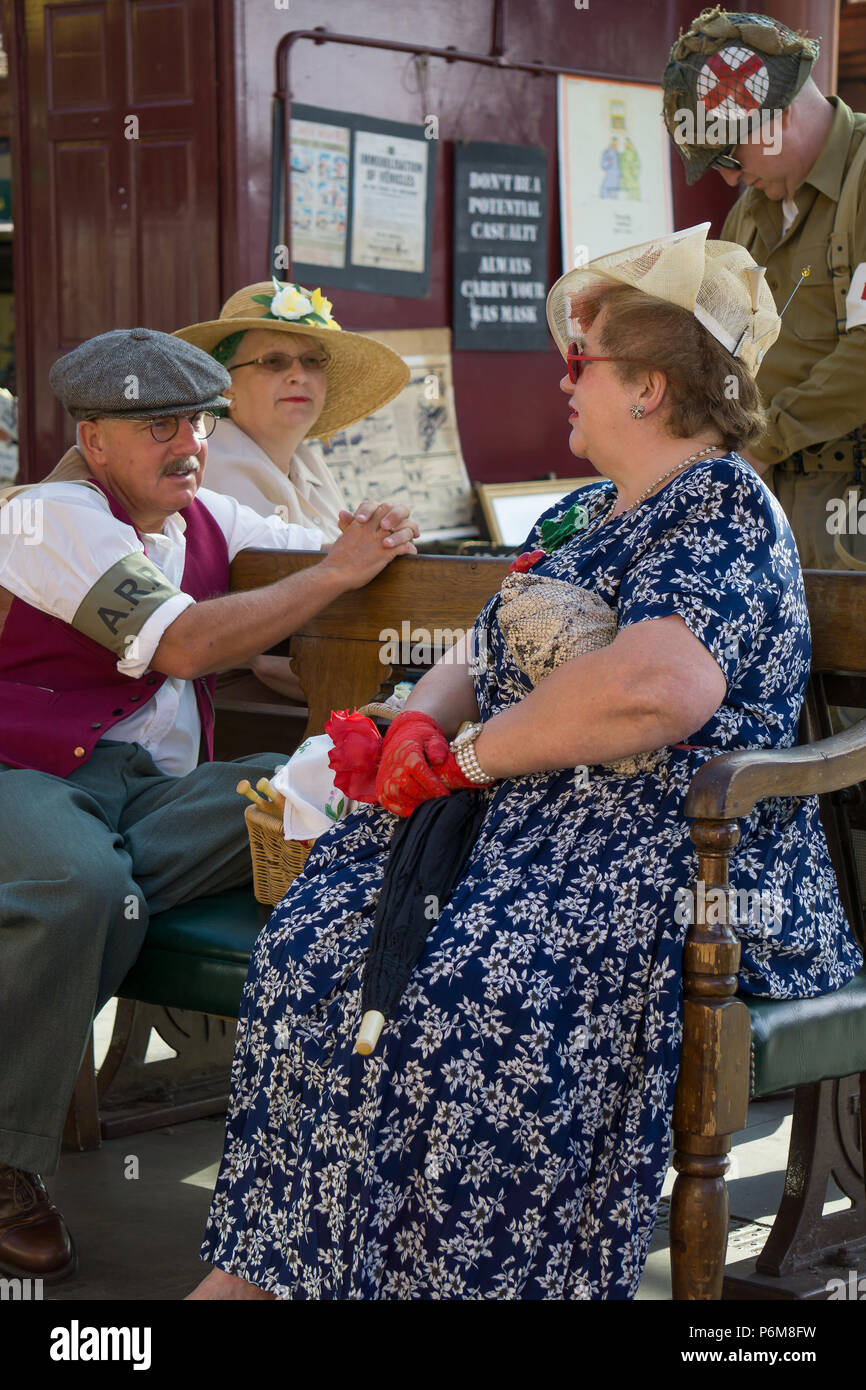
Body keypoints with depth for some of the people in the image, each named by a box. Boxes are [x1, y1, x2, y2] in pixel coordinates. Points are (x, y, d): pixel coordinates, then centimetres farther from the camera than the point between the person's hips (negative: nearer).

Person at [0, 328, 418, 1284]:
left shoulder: (207, 522, 18)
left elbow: (355, 550, 24)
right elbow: (184, 644, -18)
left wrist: (382, 538, -2)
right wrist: (339, 570, -12)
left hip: (156, 793, 6)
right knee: (82, 885, -41)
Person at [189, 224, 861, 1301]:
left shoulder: (723, 513, -9)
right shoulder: (580, 515, 21)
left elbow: (660, 688, -27)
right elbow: (480, 658, 24)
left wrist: (470, 754, -17)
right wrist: (419, 725, -1)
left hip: (676, 857, -8)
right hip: (527, 824, 8)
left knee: (483, 990, -34)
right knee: (320, 936, -13)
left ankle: (464, 1272, -21)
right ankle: (257, 1266, -10)